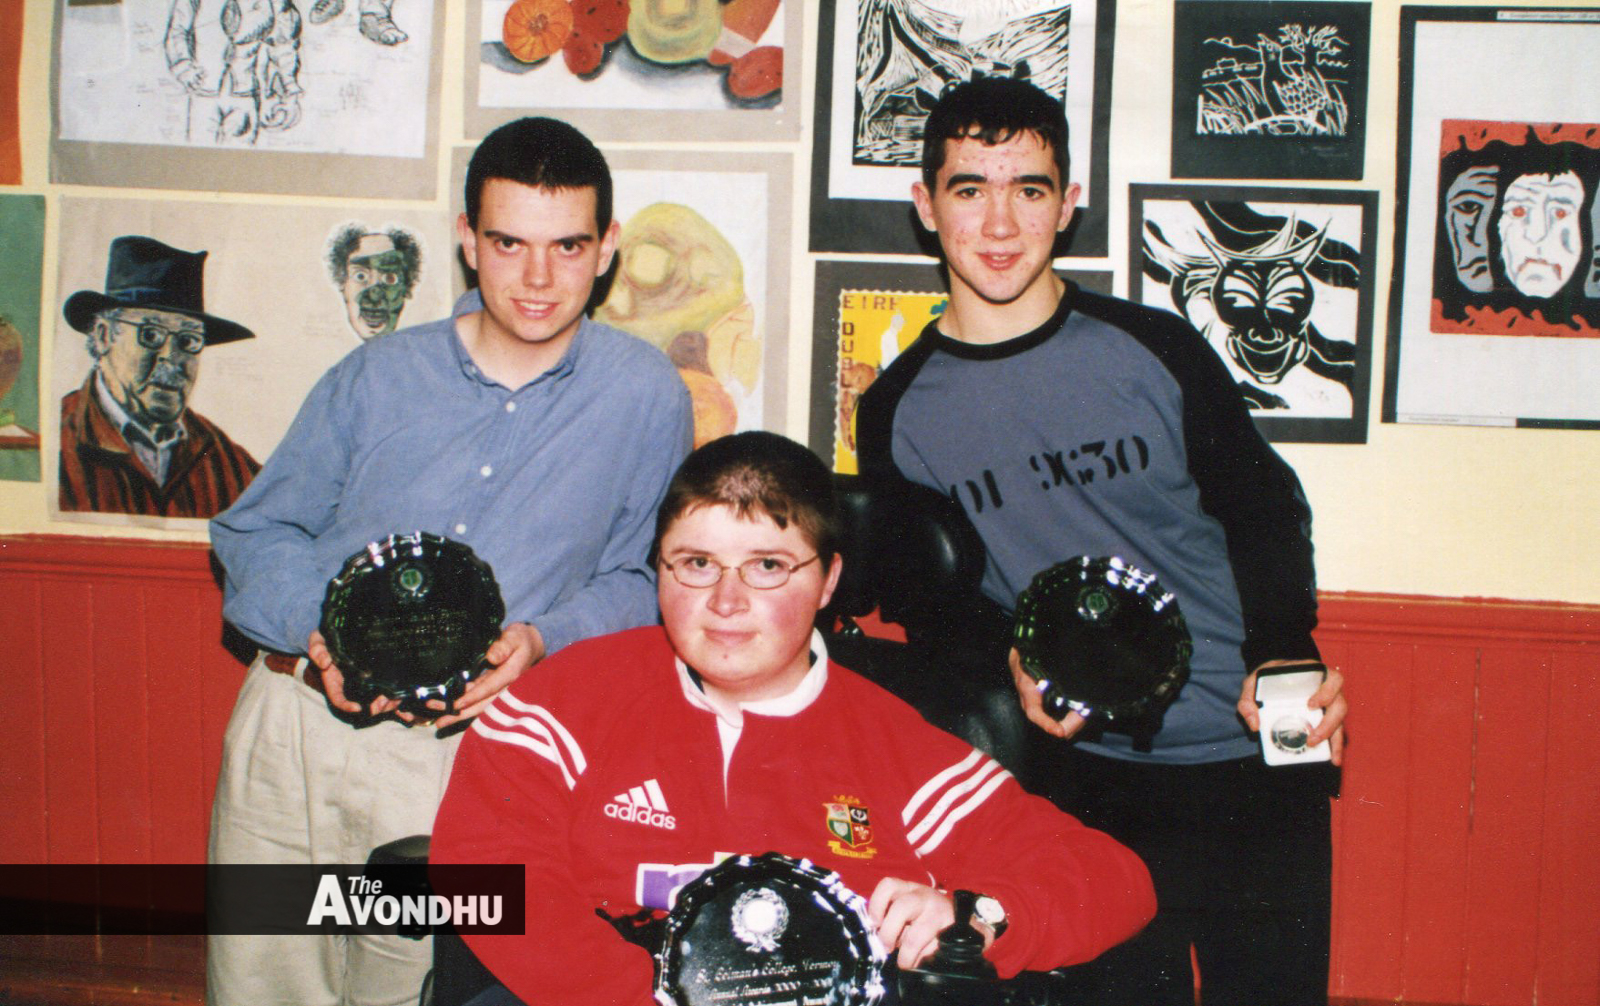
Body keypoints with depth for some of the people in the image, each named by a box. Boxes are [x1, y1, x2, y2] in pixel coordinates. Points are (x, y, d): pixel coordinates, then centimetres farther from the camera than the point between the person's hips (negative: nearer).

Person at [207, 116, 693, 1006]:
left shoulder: (645, 397, 0)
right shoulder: (378, 377, 6)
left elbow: (641, 580, 5)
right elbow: (256, 531, 10)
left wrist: (539, 640, -14)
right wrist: (320, 627, -10)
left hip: (455, 755, -2)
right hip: (291, 727, 2)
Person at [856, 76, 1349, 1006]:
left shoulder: (1154, 348, -2)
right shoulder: (897, 415, 1)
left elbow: (1265, 507, 4)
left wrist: (1283, 655, -13)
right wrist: (1010, 661, -14)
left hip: (1256, 759, 0)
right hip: (1087, 778, 0)